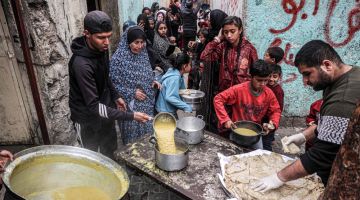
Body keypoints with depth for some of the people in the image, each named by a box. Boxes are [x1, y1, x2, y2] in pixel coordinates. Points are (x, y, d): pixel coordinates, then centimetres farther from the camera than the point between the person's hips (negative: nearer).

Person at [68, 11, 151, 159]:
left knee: (109, 153, 24)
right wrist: (130, 116, -35)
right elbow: (93, 106, -32)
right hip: (88, 120, -7)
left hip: (105, 112, 7)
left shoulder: (101, 49, -7)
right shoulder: (81, 64, -33)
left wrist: (115, 96, 8)